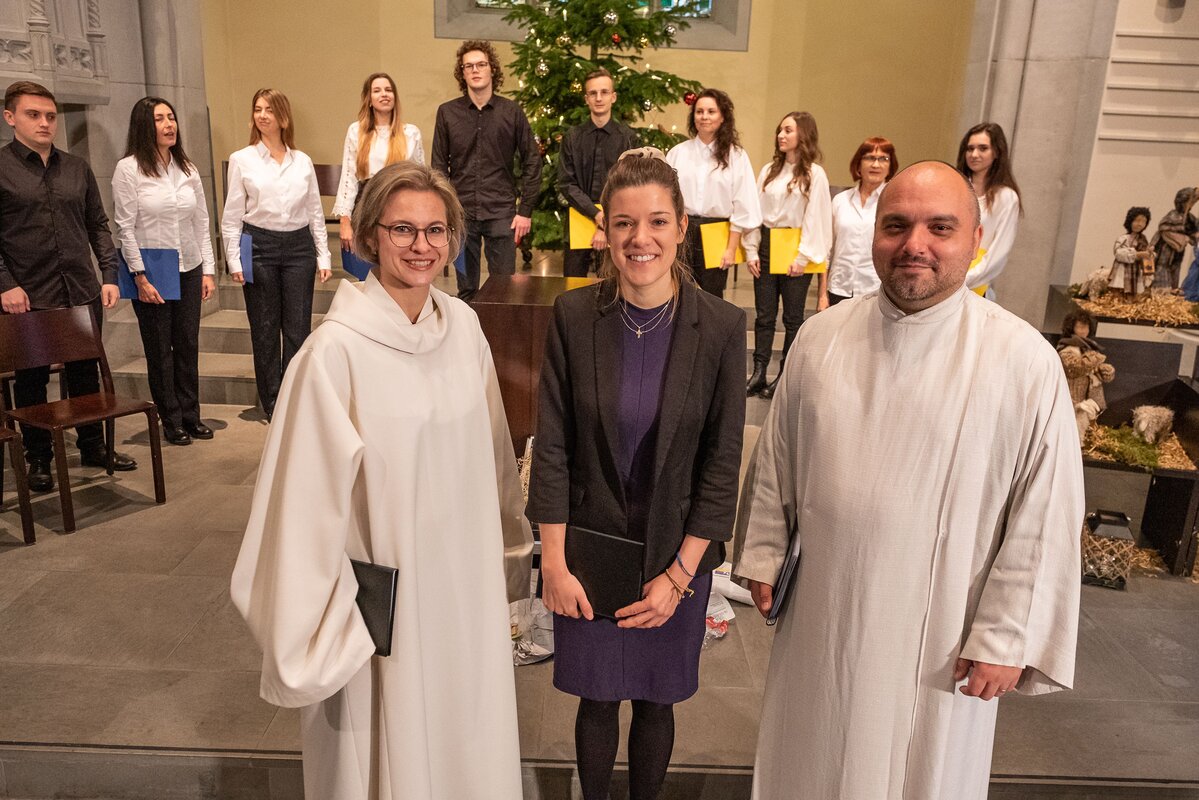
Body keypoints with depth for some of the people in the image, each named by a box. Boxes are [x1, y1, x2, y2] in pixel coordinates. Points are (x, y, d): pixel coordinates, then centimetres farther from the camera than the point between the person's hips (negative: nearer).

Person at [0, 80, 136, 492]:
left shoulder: (77, 168, 10)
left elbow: (99, 225, 13)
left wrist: (109, 276, 4)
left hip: (83, 293, 4)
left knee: (86, 373, 13)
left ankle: (93, 447, 27)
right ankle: (39, 459, 20)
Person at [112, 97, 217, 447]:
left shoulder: (187, 168, 7)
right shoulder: (128, 169, -7)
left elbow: (201, 223, 9)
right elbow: (125, 227, -9)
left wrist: (208, 269, 5)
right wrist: (141, 277, -13)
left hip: (189, 270, 4)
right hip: (151, 273, -4)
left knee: (188, 345, 9)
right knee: (160, 349, 5)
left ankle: (190, 415, 20)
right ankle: (171, 421, 16)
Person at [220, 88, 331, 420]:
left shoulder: (303, 161, 7)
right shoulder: (241, 160, 2)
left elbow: (315, 213, 10)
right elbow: (232, 216, 3)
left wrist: (323, 256, 5)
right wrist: (234, 261, -4)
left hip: (298, 246, 1)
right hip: (259, 247, -1)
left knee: (298, 329, 2)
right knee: (264, 330, 6)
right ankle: (272, 405, 16)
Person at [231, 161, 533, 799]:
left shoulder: (463, 327, -2)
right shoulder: (336, 351, -20)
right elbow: (308, 496, -17)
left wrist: (507, 555, 15)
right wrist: (319, 640, -12)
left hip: (464, 582, 5)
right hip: (384, 598, -5)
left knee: (465, 738, 21)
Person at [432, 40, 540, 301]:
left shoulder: (512, 112, 1)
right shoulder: (447, 112, 3)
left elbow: (532, 162, 3)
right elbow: (439, 167, 5)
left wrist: (526, 210, -3)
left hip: (502, 214, -1)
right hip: (461, 214, 1)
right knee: (465, 289, 10)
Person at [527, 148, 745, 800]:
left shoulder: (722, 326, -11)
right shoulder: (573, 316, -9)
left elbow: (722, 461, -8)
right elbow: (552, 446, -6)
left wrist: (679, 575, -9)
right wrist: (554, 562, -8)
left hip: (677, 552, 0)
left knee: (655, 702, 17)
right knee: (597, 699, 16)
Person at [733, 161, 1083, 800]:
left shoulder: (1025, 361, -14)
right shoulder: (822, 336, -4)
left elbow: (1044, 514, -11)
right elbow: (776, 457, 6)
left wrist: (1006, 638, -9)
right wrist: (762, 555, 9)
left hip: (937, 632, -2)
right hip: (822, 611, 3)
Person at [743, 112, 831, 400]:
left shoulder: (814, 174, -4)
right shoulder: (769, 171, 9)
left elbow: (815, 219, -7)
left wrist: (803, 257, -12)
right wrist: (751, 250, 1)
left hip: (795, 251, -4)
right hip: (766, 247, 4)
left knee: (793, 317, 6)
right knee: (764, 314, 6)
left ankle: (785, 375, 14)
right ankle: (759, 374, 10)